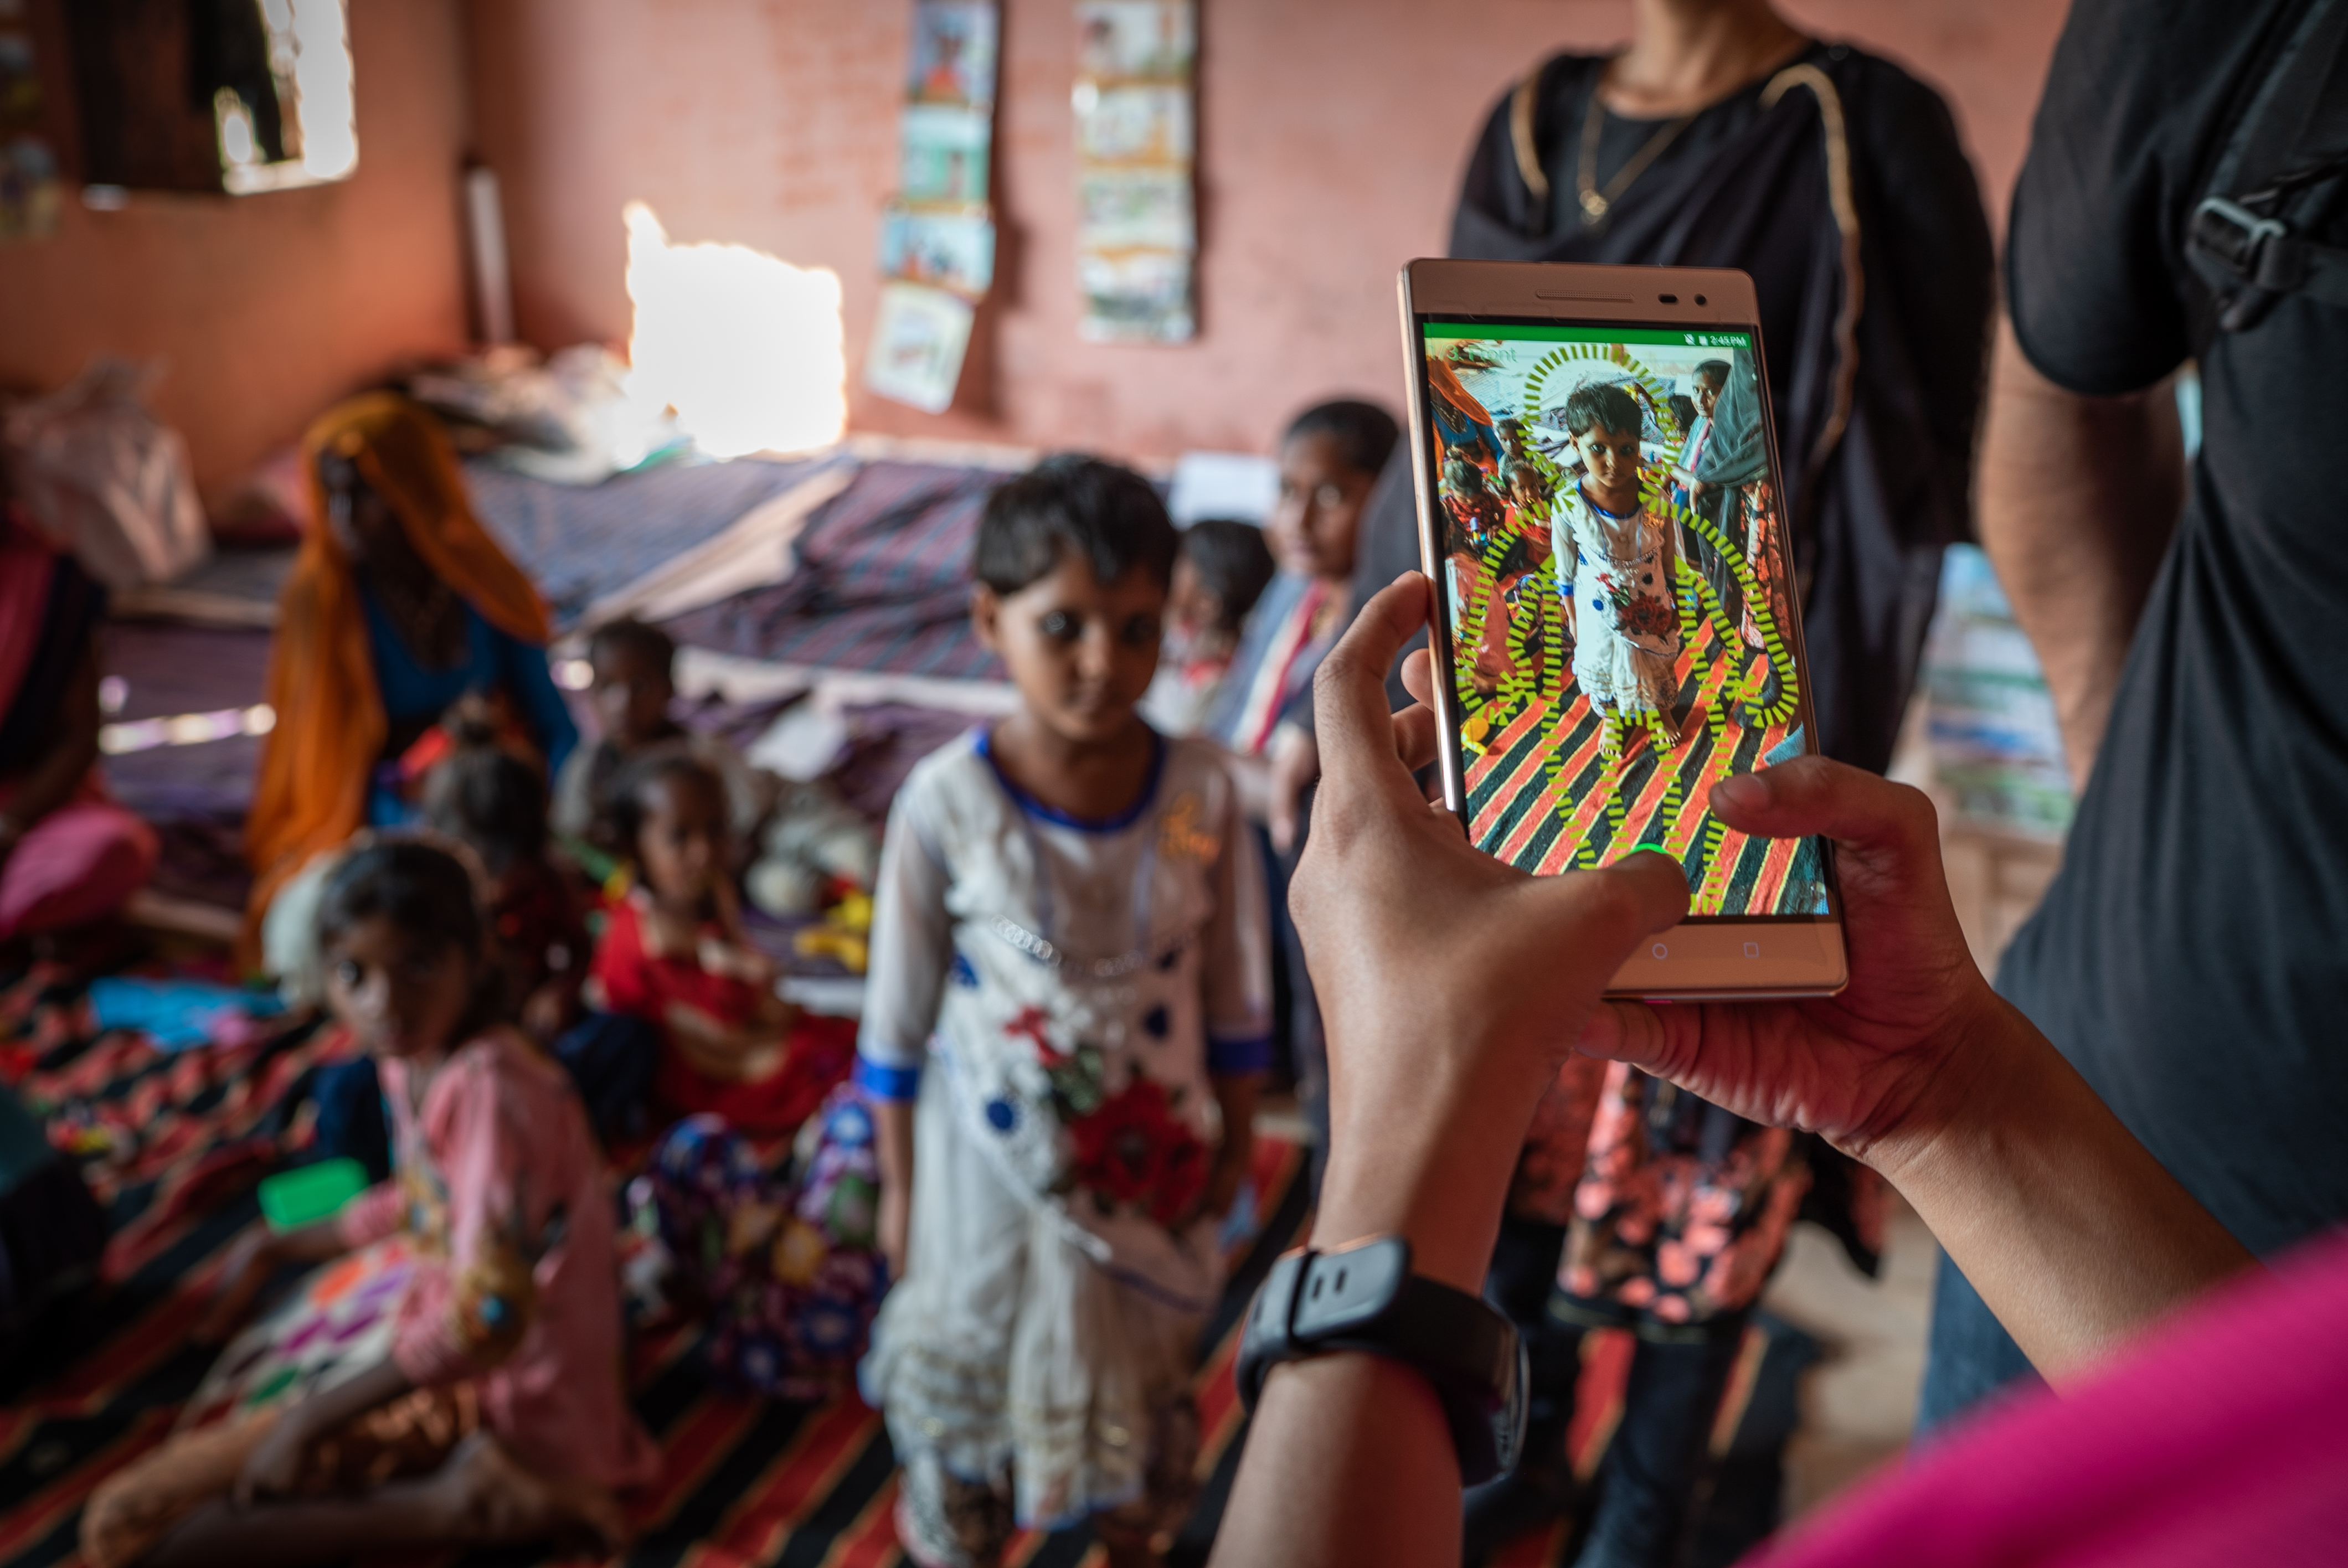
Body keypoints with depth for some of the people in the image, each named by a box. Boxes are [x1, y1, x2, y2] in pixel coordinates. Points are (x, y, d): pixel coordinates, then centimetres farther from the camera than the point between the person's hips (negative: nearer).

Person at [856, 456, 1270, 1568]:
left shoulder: (1200, 791, -15)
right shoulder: (947, 804, -20)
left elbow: (1233, 991, -2)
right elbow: (899, 1017, -8)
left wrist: (1234, 1136, 5)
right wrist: (899, 1185, -1)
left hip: (1151, 1158, 2)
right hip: (994, 1164, -2)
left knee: (1141, 1374, 25)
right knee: (968, 1374, 18)